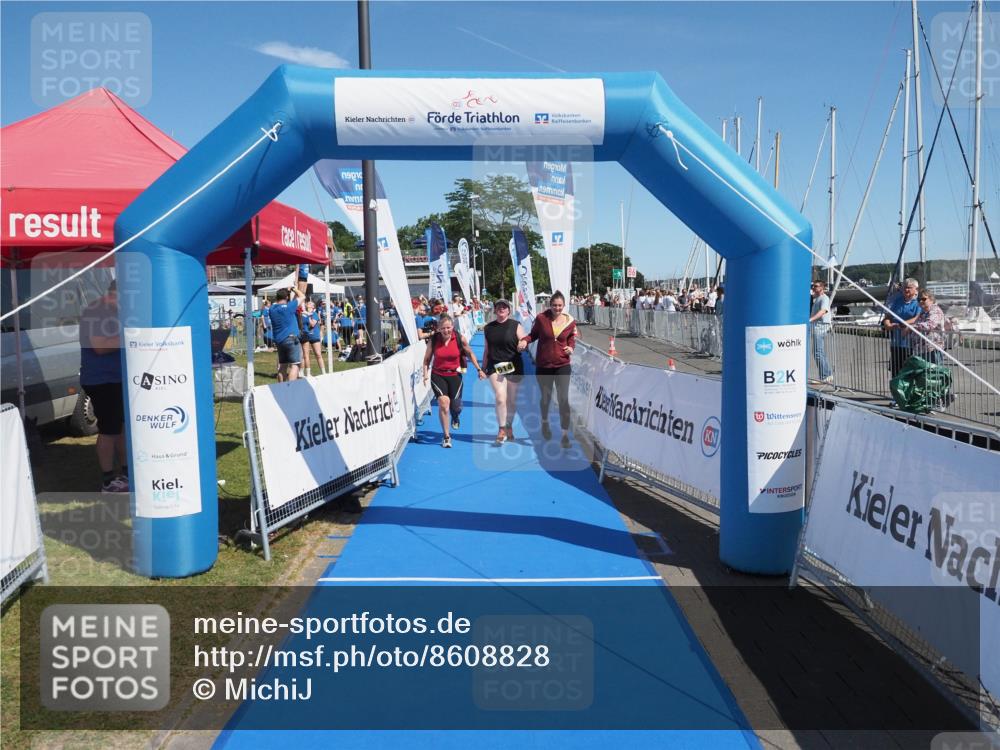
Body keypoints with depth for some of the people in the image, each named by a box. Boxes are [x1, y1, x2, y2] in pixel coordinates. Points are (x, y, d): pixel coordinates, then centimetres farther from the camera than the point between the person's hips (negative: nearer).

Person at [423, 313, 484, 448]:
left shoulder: (459, 338, -9)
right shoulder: (434, 340, -9)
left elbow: (470, 353, 4)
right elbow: (427, 359, 1)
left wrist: (479, 369, 1)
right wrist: (425, 373, -12)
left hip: (455, 375, 1)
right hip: (438, 375, -1)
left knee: (455, 405, 5)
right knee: (443, 403, -17)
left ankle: (455, 417, 47)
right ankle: (447, 437, -5)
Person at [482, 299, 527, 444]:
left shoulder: (515, 326, -1)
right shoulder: (488, 328, 8)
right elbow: (487, 350, 16)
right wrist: (483, 368, 16)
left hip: (514, 367, -1)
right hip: (495, 367, 1)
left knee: (512, 401, 10)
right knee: (500, 398, -14)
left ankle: (509, 427, 30)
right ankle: (502, 430, -7)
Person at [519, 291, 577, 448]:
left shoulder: (570, 321, -5)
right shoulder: (541, 319, -11)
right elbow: (534, 334, 3)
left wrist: (571, 347, -8)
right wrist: (525, 340, -16)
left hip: (562, 365, 0)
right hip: (543, 365, 0)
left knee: (563, 399, -6)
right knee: (545, 398, 16)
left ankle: (565, 434, 3)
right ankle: (545, 422, 47)